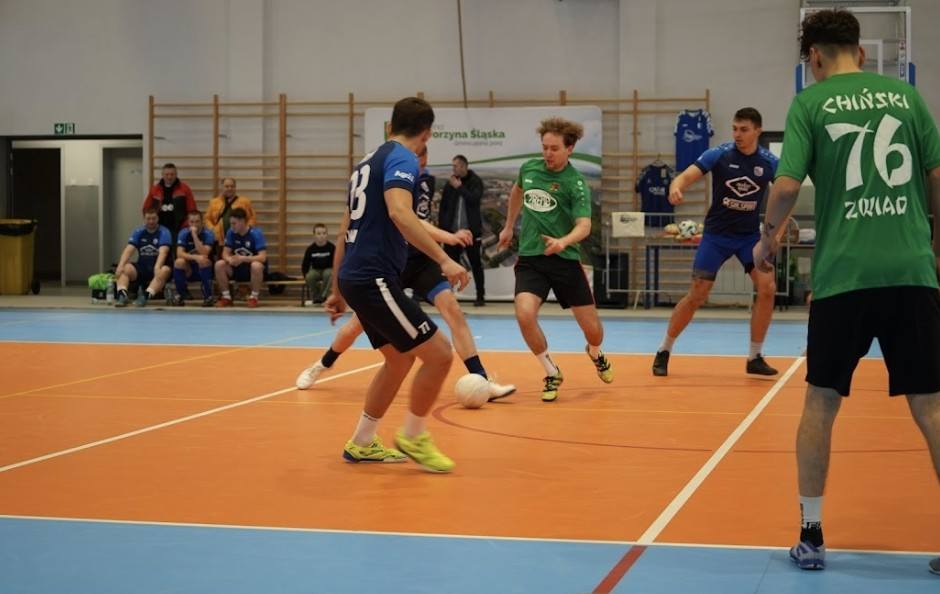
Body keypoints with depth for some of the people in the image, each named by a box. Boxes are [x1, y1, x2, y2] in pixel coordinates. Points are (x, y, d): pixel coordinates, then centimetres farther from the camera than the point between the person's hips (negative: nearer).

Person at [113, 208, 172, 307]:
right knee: (126, 269, -23)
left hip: (156, 267, -3)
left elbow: (163, 252, -23)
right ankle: (122, 295, -40)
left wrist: (157, 267, -42)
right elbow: (128, 250, -8)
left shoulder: (164, 232, -7)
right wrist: (120, 266, -26)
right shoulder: (138, 232, 3)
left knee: (165, 271, -36)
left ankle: (145, 296, -49)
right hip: (141, 267, 3)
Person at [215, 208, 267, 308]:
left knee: (256, 266, -39)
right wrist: (230, 259, -31)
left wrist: (242, 258, -39)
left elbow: (262, 257, -27)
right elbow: (225, 253, -5)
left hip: (252, 268, -5)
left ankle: (254, 298, -18)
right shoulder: (231, 233, -5)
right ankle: (227, 297, -8)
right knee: (219, 264, -20)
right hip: (238, 268, 5)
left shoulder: (256, 233, -20)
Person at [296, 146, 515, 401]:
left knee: (452, 310, -17)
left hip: (421, 260, 4)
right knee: (358, 324, 7)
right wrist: (449, 237, -46)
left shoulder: (427, 179, 2)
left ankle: (481, 381, -19)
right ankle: (321, 366, 35)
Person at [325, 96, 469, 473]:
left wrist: (338, 291, 29)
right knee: (439, 354, -6)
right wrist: (443, 259, -31)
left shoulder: (369, 161, 20)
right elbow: (399, 212, -27)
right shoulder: (402, 158, -7)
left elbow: (347, 230, 23)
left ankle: (362, 444, 27)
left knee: (400, 358, 21)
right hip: (374, 278, -10)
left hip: (354, 277, 10)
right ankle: (412, 438, 8)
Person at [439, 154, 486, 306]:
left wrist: (459, 187, -15)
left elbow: (474, 199, -18)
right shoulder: (450, 183, 7)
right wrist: (443, 226, 4)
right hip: (452, 231, 3)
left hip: (471, 231, -3)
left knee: (476, 264, 3)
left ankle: (480, 296, 9)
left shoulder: (476, 181, -1)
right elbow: (443, 206, 10)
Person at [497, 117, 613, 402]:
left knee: (593, 330, 3)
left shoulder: (575, 182, -11)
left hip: (565, 260, -2)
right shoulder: (528, 168, 2)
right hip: (529, 259, 2)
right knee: (524, 315, -24)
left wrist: (564, 241, -42)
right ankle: (552, 374, 0)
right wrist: (509, 226, 33)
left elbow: (584, 225, -22)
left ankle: (595, 354, 43)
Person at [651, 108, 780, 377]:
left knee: (767, 287, -14)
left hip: (750, 235, 2)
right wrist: (675, 188, -46)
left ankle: (755, 357, 1)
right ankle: (664, 351, 13)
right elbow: (686, 176, -23)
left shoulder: (769, 162, -6)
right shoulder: (718, 154, -13)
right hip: (716, 234, -2)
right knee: (697, 295, -5)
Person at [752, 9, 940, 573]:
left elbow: (787, 186, -7)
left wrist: (769, 236, 11)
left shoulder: (810, 103, 2)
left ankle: (812, 536, 15)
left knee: (821, 403, 11)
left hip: (843, 276, -2)